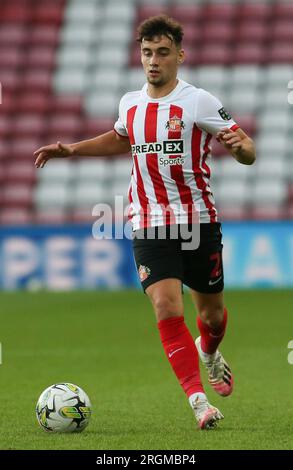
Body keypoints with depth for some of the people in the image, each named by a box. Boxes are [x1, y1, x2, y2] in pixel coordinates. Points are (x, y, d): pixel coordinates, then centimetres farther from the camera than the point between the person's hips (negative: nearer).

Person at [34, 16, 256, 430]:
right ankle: (199, 400, -16)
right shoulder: (130, 104, 7)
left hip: (199, 222, -2)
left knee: (211, 312, 12)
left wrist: (239, 144, -32)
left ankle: (209, 353, 48)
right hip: (150, 226, 2)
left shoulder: (198, 102, -8)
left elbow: (248, 154, -8)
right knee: (167, 308, -17)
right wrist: (71, 150, 21)